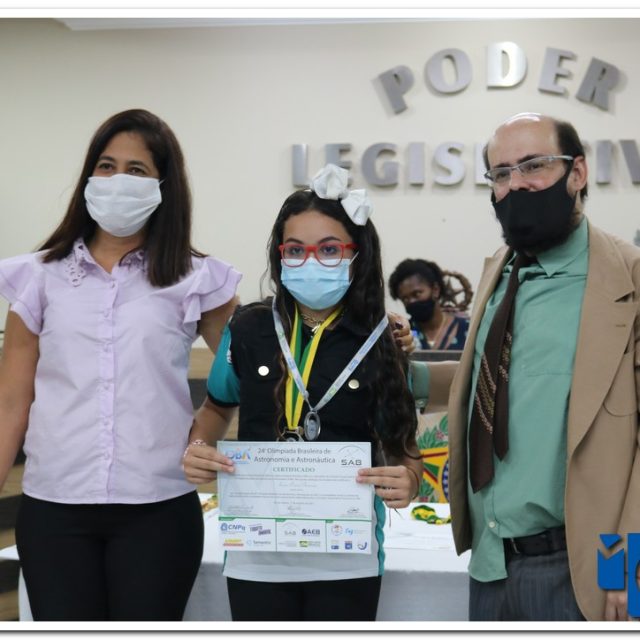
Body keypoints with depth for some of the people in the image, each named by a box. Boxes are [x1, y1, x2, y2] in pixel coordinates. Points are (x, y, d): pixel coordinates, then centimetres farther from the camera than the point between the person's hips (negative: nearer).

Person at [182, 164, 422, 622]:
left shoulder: (382, 346, -7)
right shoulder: (248, 331, -4)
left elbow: (402, 448, 0)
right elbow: (219, 406, 14)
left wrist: (406, 483, -22)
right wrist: (199, 449, -7)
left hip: (346, 558, -1)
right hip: (257, 554, 1)